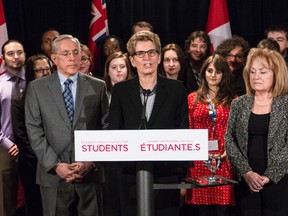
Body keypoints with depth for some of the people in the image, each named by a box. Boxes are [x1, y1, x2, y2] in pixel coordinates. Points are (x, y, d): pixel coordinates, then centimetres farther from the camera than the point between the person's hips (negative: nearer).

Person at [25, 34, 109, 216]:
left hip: (90, 173, 1)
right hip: (53, 175, 0)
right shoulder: (37, 88, 5)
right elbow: (34, 130, 0)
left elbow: (106, 127, 5)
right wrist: (55, 165, -9)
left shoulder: (98, 86, 7)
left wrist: (91, 162, -6)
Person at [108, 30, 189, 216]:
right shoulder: (121, 90, 7)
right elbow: (113, 132, 7)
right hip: (131, 176, 1)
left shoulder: (176, 89, 5)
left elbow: (184, 131, 5)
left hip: (167, 175, 0)